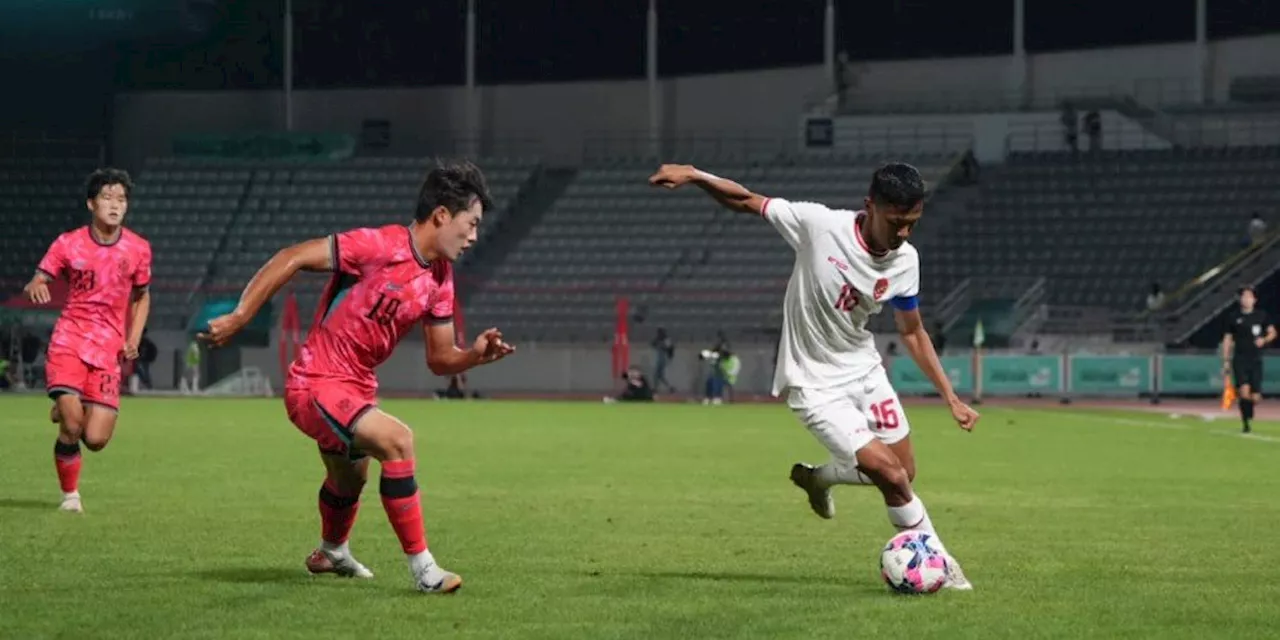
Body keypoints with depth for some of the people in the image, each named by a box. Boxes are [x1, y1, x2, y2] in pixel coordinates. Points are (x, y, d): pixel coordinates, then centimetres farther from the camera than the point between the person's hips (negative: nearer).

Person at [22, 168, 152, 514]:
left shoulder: (138, 249, 3)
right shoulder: (69, 244, -2)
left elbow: (141, 297, 17)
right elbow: (36, 283, -2)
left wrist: (133, 339, 3)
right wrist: (35, 287, -27)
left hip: (109, 349, 2)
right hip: (69, 341, -2)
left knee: (96, 440, -8)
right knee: (72, 426, -20)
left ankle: (66, 409, 29)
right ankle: (70, 495, 5)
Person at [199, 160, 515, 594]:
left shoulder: (440, 280, 1)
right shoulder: (379, 247, -23)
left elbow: (440, 359, 7)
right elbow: (292, 258, -22)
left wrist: (475, 355, -15)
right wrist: (238, 318, -24)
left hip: (356, 388, 9)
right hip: (317, 385, -9)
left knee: (350, 479, 32)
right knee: (397, 440, -29)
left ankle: (331, 553, 63)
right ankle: (423, 569, -24)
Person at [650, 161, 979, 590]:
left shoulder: (905, 261, -7)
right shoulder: (820, 225, -22)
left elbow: (911, 332, 7)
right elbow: (746, 201, -13)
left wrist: (951, 398, 6)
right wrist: (693, 175, -29)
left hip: (864, 370, 6)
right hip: (815, 384, -6)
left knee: (905, 473, 7)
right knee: (891, 474, -15)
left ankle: (819, 478, 34)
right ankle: (939, 564, 3)